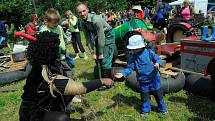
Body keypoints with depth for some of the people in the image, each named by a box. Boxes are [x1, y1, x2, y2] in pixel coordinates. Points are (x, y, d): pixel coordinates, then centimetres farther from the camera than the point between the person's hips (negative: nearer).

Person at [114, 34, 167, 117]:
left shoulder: (149, 53, -12)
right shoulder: (133, 57, -6)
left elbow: (158, 59, -7)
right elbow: (130, 68, -6)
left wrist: (158, 63, -31)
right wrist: (123, 74, -21)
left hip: (154, 78, -1)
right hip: (143, 81, 2)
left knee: (158, 94, 13)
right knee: (144, 96, 14)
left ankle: (162, 109, 35)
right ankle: (145, 110, 35)